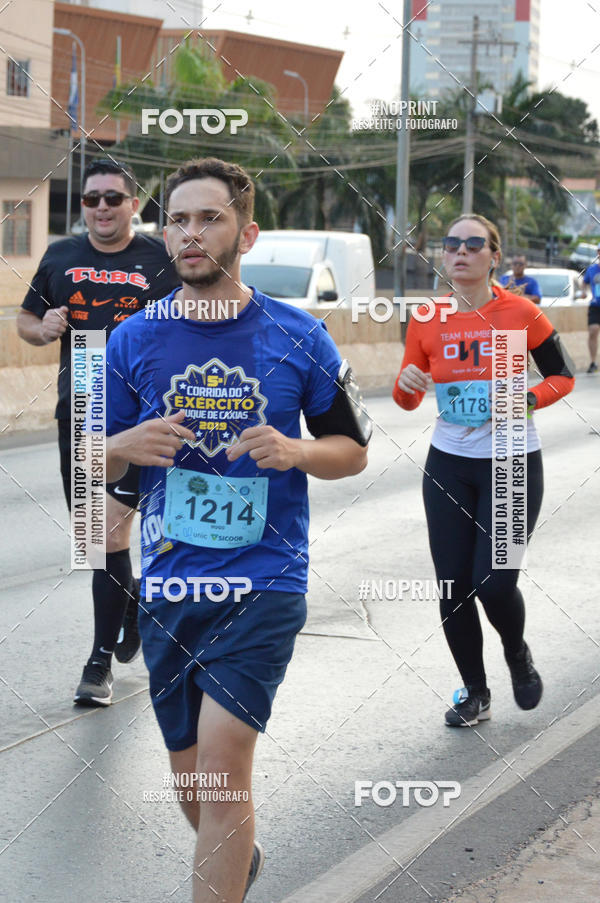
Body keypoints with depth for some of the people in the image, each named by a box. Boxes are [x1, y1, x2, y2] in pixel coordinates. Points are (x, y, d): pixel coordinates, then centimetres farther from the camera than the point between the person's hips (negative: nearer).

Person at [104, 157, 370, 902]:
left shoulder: (298, 338, -1)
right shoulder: (134, 340, 3)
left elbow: (353, 450, 7)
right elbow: (94, 461, 11)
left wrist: (294, 452, -14)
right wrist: (128, 447, -12)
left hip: (264, 581, -3)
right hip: (167, 588, 3)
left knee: (222, 759, -18)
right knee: (192, 778, 15)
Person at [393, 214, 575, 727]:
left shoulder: (521, 315, -8)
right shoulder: (427, 320, -1)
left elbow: (563, 376, 2)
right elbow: (408, 401, 7)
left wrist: (525, 401, -17)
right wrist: (408, 384, -17)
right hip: (449, 466, 3)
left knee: (494, 584, -10)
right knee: (453, 586, 3)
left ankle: (518, 655, 24)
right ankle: (475, 694, 22)